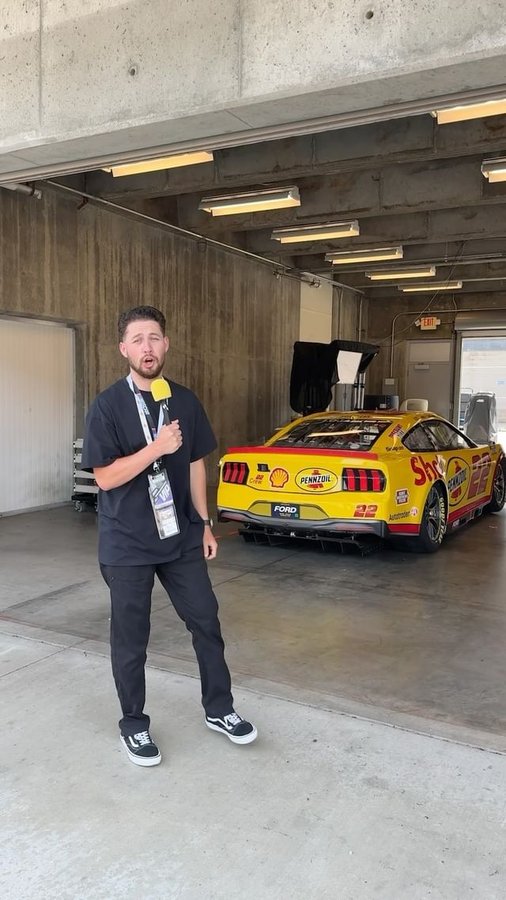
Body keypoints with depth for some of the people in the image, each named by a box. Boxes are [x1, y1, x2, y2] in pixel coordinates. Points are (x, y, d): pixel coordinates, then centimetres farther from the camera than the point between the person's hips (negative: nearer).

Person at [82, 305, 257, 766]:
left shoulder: (186, 401, 2)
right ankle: (134, 725, 29)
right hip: (127, 544, -4)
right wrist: (156, 448, -24)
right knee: (131, 638, 8)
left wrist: (205, 523, 9)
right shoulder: (108, 405, -11)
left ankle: (219, 709, 31)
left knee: (206, 622, 12)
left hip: (181, 537, 4)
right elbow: (105, 477, -14)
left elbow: (195, 465, 9)